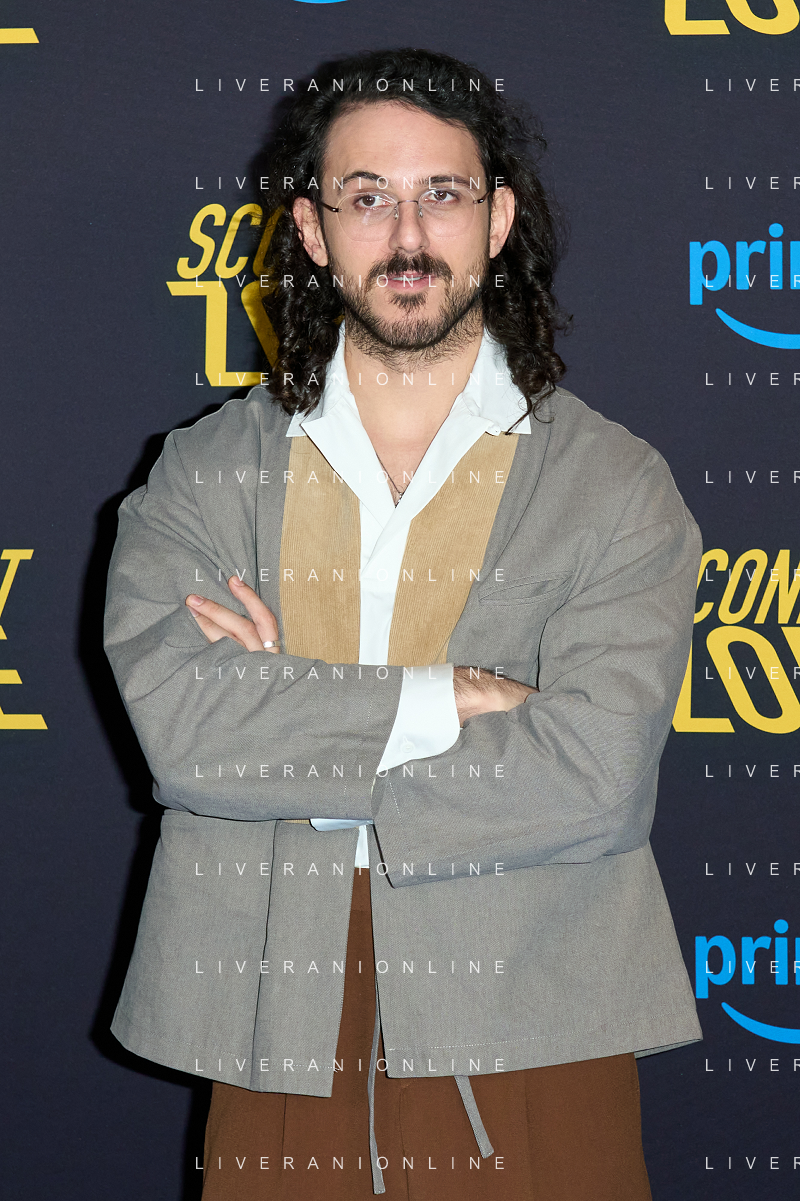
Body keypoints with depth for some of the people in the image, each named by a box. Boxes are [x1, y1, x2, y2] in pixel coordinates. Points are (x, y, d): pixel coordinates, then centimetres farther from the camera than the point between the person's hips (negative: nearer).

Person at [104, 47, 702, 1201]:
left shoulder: (615, 487, -1)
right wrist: (451, 701, -15)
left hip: (529, 1062, -1)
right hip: (279, 1055, 1)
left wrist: (285, 728, -10)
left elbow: (593, 779, -14)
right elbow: (177, 720, -12)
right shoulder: (203, 475, 5)